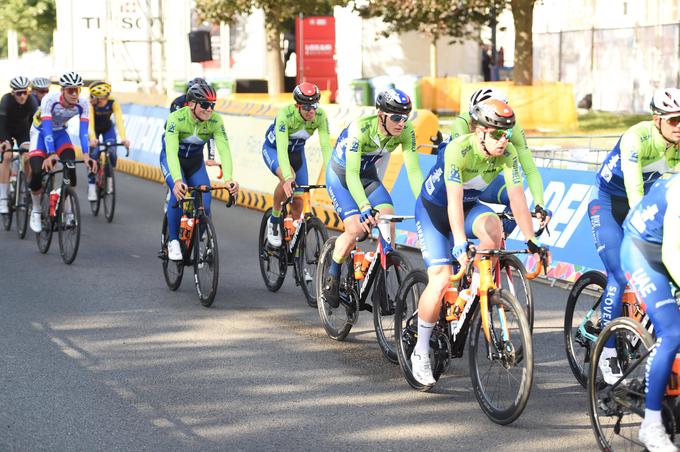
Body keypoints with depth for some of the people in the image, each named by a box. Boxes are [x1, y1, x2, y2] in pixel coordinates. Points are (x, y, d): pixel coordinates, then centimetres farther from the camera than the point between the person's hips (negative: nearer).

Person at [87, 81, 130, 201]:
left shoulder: (113, 103, -30)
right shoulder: (91, 104, -32)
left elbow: (119, 120, -40)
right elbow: (90, 122, -42)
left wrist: (123, 138, -56)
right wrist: (92, 138, -61)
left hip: (108, 129, 1)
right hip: (94, 129, -1)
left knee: (112, 153, -18)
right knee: (94, 153, -19)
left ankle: (109, 177, 8)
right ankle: (91, 185, -9)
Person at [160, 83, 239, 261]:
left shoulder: (215, 121, -24)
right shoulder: (176, 119, -33)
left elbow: (224, 150, -31)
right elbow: (172, 151, -43)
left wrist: (228, 179, -47)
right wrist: (177, 180, -58)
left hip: (195, 160, 3)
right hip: (172, 159, -3)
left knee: (205, 203, -13)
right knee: (179, 193, -30)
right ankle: (173, 241, -12)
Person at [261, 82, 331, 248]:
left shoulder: (321, 116, -26)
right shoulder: (285, 114, -37)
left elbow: (325, 146, -30)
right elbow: (281, 148, -45)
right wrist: (288, 177, -58)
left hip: (296, 151, 4)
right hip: (273, 149, -4)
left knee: (298, 202, 0)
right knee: (288, 178, -34)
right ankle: (274, 220, -13)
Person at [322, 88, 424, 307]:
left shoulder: (406, 131, -22)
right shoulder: (360, 129, -35)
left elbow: (414, 170, -21)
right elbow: (351, 174, -39)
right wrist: (365, 208, -51)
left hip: (368, 174, 4)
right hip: (340, 176, -4)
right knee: (355, 228, -22)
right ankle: (332, 277, 3)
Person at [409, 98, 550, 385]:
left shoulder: (507, 153, -17)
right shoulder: (458, 150, -31)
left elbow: (516, 195, -19)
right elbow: (454, 200, -39)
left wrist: (532, 240, -27)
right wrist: (460, 244, -49)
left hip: (469, 207, 4)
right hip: (433, 209, -4)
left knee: (493, 226, -31)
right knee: (441, 280, -17)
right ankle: (421, 351, -1)